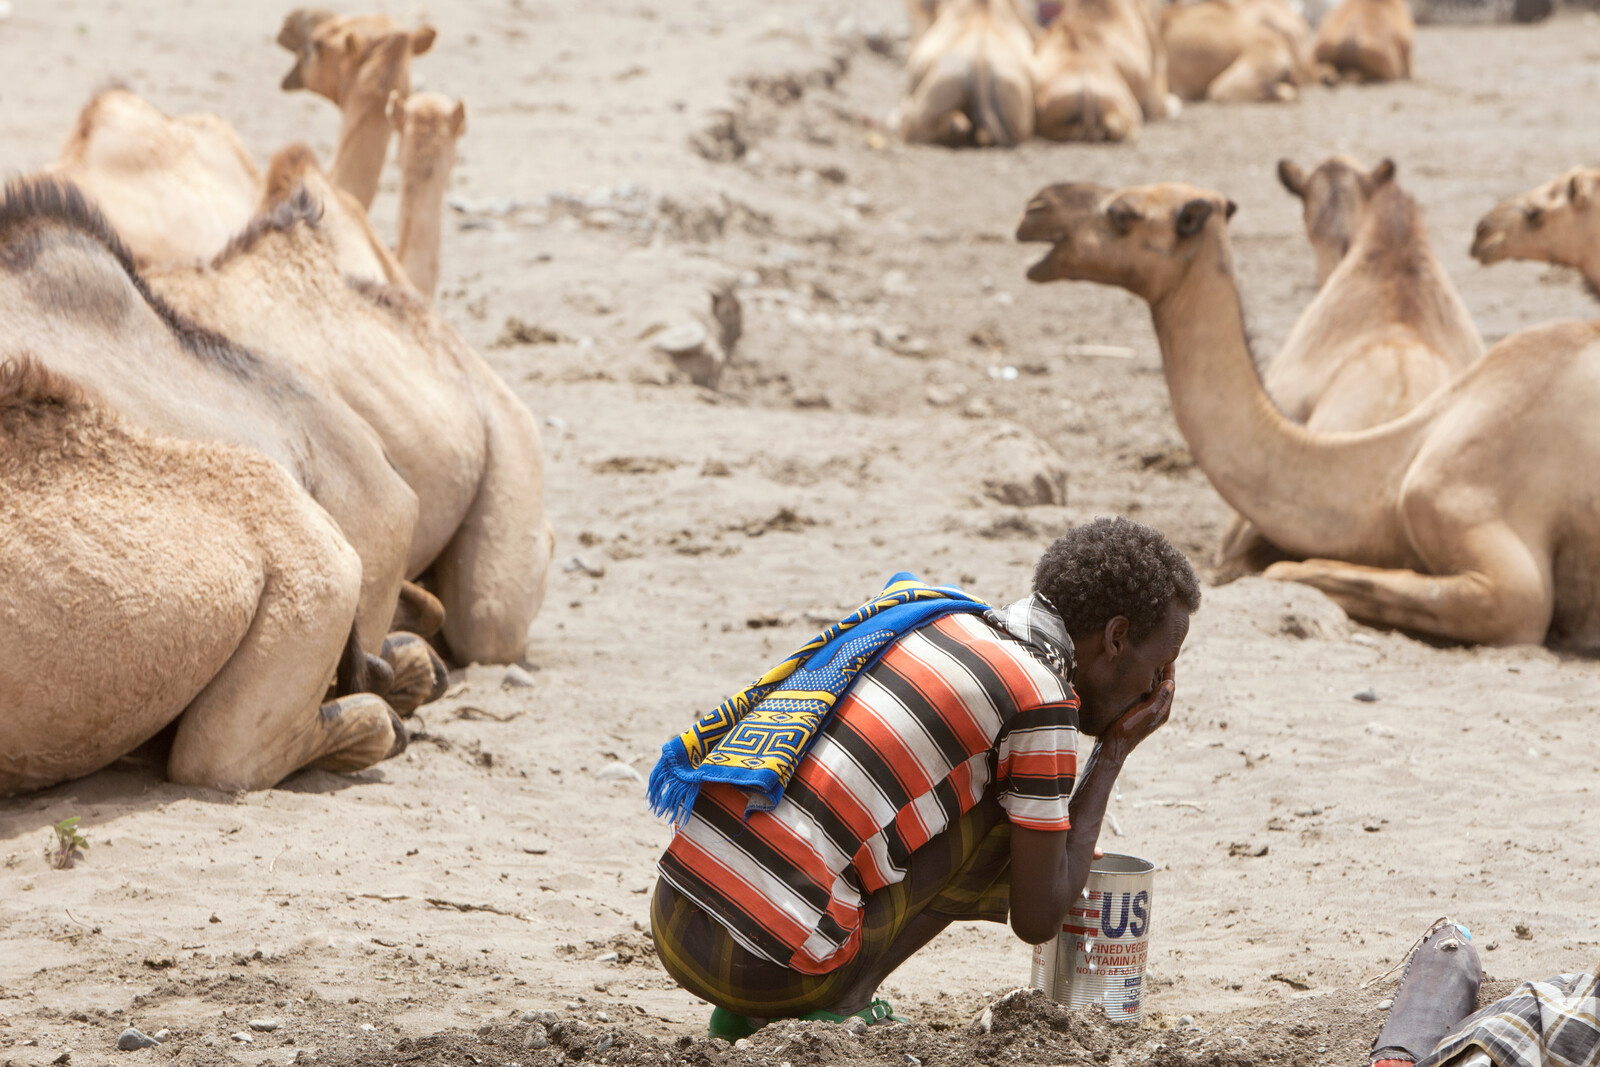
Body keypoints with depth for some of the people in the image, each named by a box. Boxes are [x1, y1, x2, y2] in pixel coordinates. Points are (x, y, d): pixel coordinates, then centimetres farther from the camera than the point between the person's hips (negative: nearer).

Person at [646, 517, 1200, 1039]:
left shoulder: (937, 617, 18)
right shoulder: (1041, 697, -5)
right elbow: (1036, 920, 3)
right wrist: (1115, 753, 12)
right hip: (774, 963, -8)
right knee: (1009, 813, 6)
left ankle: (747, 1013, 15)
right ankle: (841, 1005, 2)